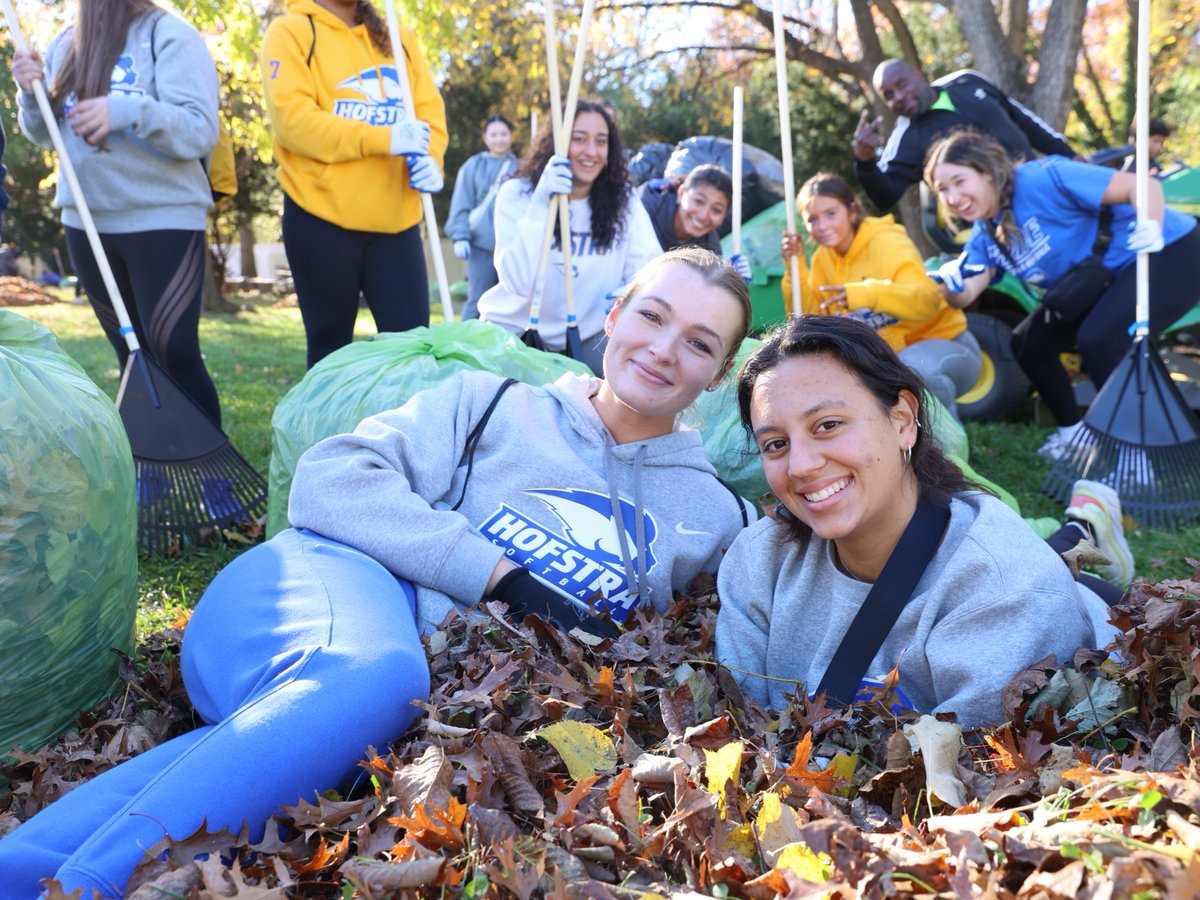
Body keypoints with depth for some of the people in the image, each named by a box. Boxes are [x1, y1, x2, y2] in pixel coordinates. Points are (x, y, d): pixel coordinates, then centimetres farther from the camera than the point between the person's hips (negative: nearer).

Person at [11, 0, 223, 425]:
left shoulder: (170, 34, -7)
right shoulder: (65, 44, 12)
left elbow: (201, 131, -16)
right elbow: (46, 135, 16)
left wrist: (128, 111, -30)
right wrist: (32, 93, -3)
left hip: (163, 219, -6)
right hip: (85, 220, 6)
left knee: (175, 355, -9)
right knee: (132, 357, 12)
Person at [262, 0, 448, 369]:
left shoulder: (398, 37, 17)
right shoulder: (290, 32, 1)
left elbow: (431, 111, 10)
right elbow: (292, 118, -12)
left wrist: (430, 158, -13)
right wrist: (384, 138, -20)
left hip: (395, 219, 4)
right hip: (322, 217, -3)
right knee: (331, 345, 5)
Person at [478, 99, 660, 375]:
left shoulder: (622, 199, -3)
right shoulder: (517, 194, -10)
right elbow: (519, 282, -22)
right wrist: (540, 204, -30)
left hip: (588, 337, 2)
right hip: (514, 331, -2)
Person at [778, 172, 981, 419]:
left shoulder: (887, 243, -18)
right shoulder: (823, 259, 2)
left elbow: (929, 300, -32)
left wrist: (870, 293, -48)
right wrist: (794, 267, -12)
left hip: (945, 345, -7)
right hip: (887, 358, 7)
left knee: (914, 369, -38)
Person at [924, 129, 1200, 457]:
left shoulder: (1042, 179, -23)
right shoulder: (985, 235, 1)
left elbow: (1145, 186, -24)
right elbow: (965, 295, -11)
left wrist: (1151, 228, -42)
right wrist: (950, 285, -33)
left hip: (1169, 254, -9)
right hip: (1099, 282, 9)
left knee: (1098, 340, -30)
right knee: (1028, 343, 6)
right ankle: (1072, 430, 25)